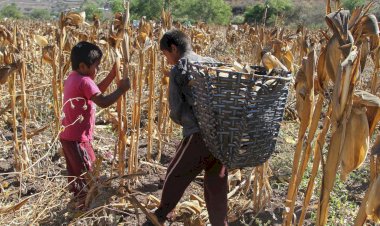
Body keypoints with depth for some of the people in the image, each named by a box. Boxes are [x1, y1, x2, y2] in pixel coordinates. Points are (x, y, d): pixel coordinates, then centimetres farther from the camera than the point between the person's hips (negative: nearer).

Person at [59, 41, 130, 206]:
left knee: (76, 172, 21)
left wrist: (112, 74, 10)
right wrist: (121, 89, -20)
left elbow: (97, 91, 17)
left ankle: (80, 201, 36)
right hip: (77, 138, -10)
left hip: (68, 135, 10)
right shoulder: (84, 81, -20)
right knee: (86, 174, 1)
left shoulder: (73, 78, 10)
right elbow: (103, 102, -31)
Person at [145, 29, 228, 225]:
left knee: (175, 176, 13)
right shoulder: (212, 62, 16)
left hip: (200, 134, -6)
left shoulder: (178, 70, 0)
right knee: (217, 184, 17)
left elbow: (176, 110, 0)